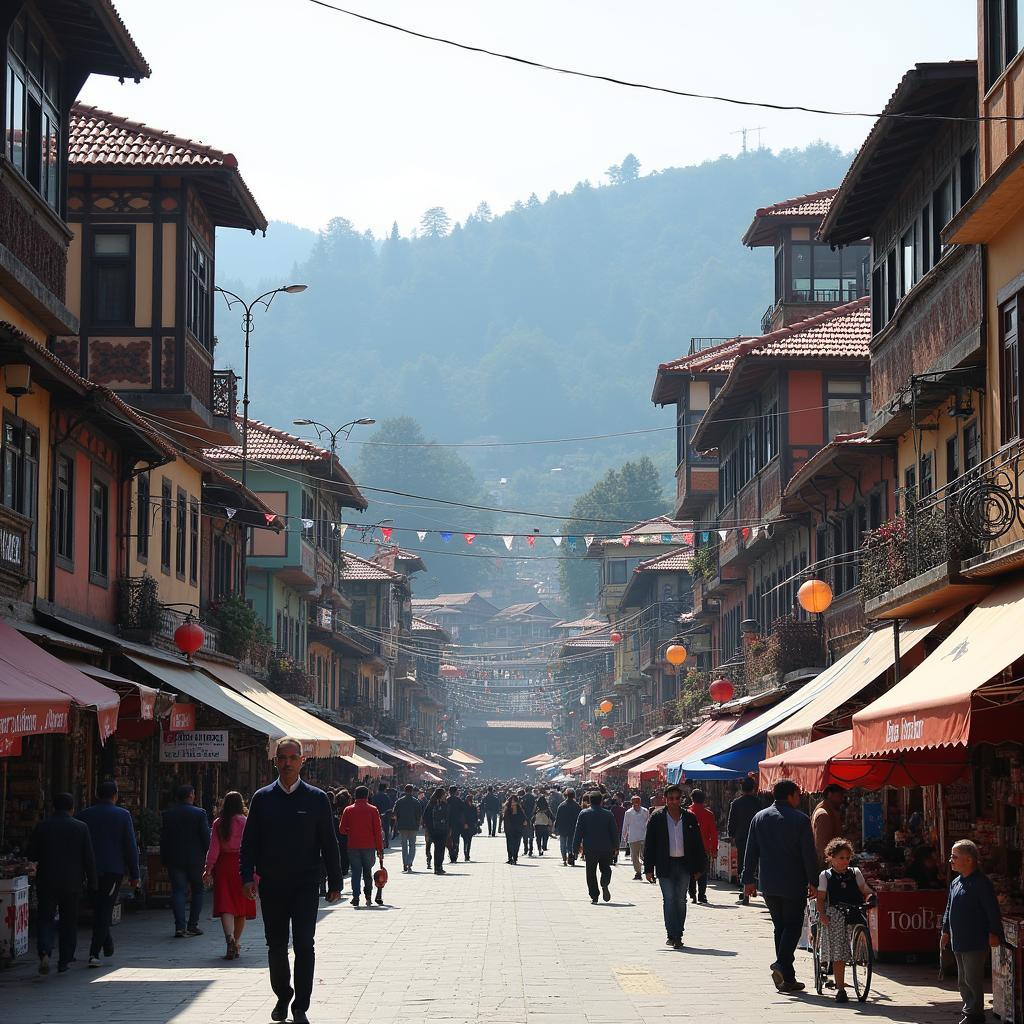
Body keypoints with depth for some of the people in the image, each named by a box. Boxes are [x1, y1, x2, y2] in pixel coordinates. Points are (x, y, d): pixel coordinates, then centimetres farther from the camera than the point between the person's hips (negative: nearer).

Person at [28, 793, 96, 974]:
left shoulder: (41, 827, -2)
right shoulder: (81, 828, -4)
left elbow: (31, 856, 1)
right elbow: (89, 859, -4)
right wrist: (91, 883, 2)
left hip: (46, 882, 0)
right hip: (72, 883, 0)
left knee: (45, 919, 5)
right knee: (69, 922, 11)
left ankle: (44, 953, -20)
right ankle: (64, 962, 11)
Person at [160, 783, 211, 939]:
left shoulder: (168, 814, 1)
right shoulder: (199, 813, -7)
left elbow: (163, 838, 4)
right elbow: (206, 837, -6)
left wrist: (164, 859, 10)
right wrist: (208, 857, 4)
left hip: (174, 860, 2)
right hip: (195, 859, -2)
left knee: (178, 891, 2)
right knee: (197, 891, 11)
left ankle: (180, 926, -10)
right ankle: (192, 925, 8)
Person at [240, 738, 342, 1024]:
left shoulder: (316, 799, 3)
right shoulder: (262, 798, 6)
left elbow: (329, 843, 5)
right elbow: (249, 842, 7)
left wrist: (335, 882, 2)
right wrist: (247, 876, -5)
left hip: (305, 884, -2)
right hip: (271, 885, 2)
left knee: (304, 945, -7)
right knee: (276, 946, 9)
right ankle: (282, 997, 28)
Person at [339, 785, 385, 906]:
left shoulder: (348, 810, 2)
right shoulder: (373, 810, -1)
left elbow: (342, 829, 3)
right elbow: (378, 831, -3)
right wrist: (380, 849, 1)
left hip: (353, 846, 1)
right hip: (369, 846, -1)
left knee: (356, 872, 4)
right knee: (368, 872, 14)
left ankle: (356, 897, -4)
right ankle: (368, 894, 7)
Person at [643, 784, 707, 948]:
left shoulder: (690, 819, 5)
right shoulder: (657, 817, 1)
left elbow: (697, 844, 10)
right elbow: (649, 844, 1)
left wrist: (699, 867, 6)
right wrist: (649, 868, -3)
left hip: (684, 865, 1)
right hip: (665, 865, -1)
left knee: (681, 900, 2)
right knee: (669, 900, -4)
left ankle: (677, 935, 9)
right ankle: (671, 934, 1)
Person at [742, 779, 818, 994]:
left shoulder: (759, 818, 6)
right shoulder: (800, 819, -8)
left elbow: (751, 852, 7)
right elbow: (809, 854, -9)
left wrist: (748, 880, 11)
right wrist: (813, 882, -2)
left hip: (768, 885, 5)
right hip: (793, 885, -5)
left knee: (780, 926, 12)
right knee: (793, 926, 2)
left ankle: (787, 978, 11)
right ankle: (782, 965, -19)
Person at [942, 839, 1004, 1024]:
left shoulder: (981, 882, -13)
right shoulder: (955, 883, 12)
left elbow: (992, 910, -15)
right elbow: (949, 909, 21)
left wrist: (994, 933, -17)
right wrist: (946, 931, 21)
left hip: (976, 942, -9)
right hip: (959, 942, 9)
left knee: (973, 980, -6)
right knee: (963, 981, 14)